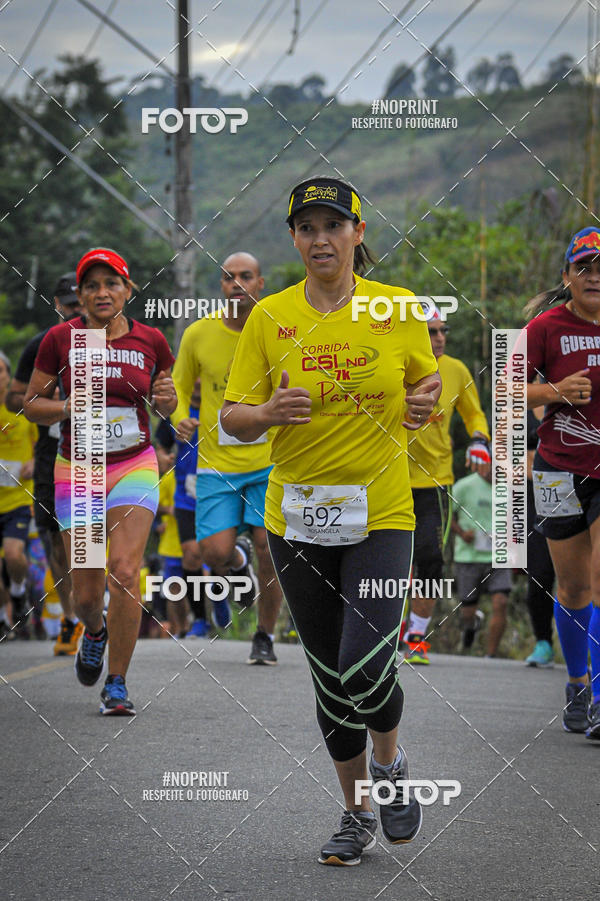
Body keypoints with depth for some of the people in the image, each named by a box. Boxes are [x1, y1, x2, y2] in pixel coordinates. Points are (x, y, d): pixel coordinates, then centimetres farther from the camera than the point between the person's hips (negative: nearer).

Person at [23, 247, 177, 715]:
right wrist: (66, 407, -14)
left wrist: (167, 397, -8)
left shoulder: (151, 341, 1)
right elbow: (31, 404, 5)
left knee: (124, 571, -16)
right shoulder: (60, 339, -2)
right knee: (86, 591, 1)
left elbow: (166, 406, 16)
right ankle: (94, 631, 39)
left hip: (134, 466, 0)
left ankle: (117, 684, -4)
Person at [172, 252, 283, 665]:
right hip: (217, 464, 1)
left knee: (269, 548, -8)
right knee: (216, 553, -12)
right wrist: (181, 418, -8)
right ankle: (239, 563, 28)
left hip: (270, 462, -1)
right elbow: (180, 389, 12)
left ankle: (265, 637, 14)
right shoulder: (198, 335, 0)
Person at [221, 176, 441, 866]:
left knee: (365, 666, -17)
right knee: (330, 675, 9)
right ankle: (357, 814, 25)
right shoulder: (270, 317, 0)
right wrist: (270, 412, -20)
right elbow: (232, 420, 1)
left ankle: (389, 762, 16)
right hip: (297, 518, 2)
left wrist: (423, 402, -7)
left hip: (381, 513, -2)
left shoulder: (398, 309, -1)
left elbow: (429, 377, 16)